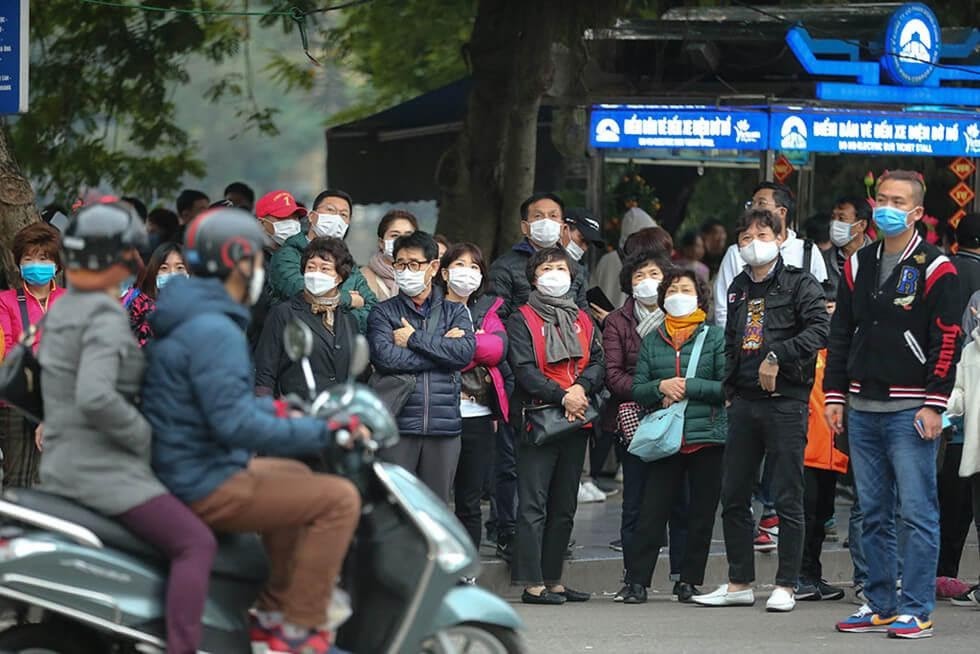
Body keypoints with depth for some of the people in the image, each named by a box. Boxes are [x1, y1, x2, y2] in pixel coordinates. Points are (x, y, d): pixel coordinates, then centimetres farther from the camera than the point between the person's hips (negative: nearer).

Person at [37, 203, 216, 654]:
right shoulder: (106, 316, -18)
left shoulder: (62, 310, 11)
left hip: (61, 465, 10)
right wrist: (143, 436, -18)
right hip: (102, 468, -10)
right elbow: (95, 397, -32)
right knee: (196, 544, -18)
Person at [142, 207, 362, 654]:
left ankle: (274, 612, 27)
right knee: (339, 500, -11)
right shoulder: (214, 331, -20)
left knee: (296, 479, 31)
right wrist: (323, 432, -23)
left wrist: (278, 411, 27)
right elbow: (235, 424, -28)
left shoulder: (186, 320, 13)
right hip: (206, 487, -11)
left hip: (179, 476, 11)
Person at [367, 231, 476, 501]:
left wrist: (414, 339, -6)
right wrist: (442, 348, -6)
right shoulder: (383, 313, 8)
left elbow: (465, 352, -6)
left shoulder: (455, 312, 14)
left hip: (444, 428, 2)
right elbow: (385, 357, -11)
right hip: (398, 427, -2)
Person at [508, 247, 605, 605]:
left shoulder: (583, 321, 18)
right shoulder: (522, 320, 0)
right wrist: (561, 396, -19)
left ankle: (553, 579, 17)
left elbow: (598, 363, 7)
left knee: (564, 507, 11)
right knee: (533, 504, -9)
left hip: (576, 421, 6)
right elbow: (524, 370, -10)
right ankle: (532, 584, -11)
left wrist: (582, 387, -13)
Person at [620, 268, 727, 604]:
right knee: (652, 511, -5)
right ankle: (636, 580, -3)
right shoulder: (652, 340, 12)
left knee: (701, 513, 3)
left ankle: (689, 581, 12)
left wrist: (689, 387, -12)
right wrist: (662, 387, -10)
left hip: (707, 437, -1)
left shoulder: (715, 336, 3)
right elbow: (637, 390, 9)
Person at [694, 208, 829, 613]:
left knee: (787, 498, -2)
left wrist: (777, 356, -21)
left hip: (786, 400, -7)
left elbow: (819, 329, -17)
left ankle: (785, 586, 3)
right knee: (733, 496, 8)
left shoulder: (798, 283, -4)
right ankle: (739, 583, 16)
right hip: (744, 401, 7)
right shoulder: (738, 289, 17)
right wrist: (729, 389, 16)